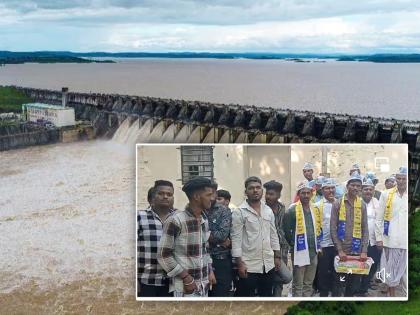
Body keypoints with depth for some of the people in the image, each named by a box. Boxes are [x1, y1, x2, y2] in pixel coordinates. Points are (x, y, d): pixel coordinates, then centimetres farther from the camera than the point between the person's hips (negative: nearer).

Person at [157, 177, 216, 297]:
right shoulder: (176, 220, -14)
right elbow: (163, 255, -13)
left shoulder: (205, 220, 10)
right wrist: (185, 277, -15)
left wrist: (210, 271, 9)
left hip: (204, 285, 7)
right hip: (185, 286, -7)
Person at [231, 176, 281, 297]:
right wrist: (239, 263, -16)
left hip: (268, 264, 6)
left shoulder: (268, 211, 9)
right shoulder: (239, 212, -9)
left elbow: (273, 235, 15)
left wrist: (277, 256, 10)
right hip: (248, 265, -5)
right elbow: (236, 239, -12)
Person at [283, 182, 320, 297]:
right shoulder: (292, 209, -10)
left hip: (313, 251, 6)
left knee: (308, 284, 14)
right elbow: (286, 229, -9)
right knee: (298, 285, 1)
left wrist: (317, 244, 14)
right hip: (299, 251, -6)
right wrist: (293, 244, -6)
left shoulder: (315, 209, 10)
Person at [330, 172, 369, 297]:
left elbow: (365, 229, 5)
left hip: (357, 251, 3)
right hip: (342, 251, -3)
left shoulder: (362, 205, 6)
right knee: (339, 282, 1)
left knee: (354, 282, 9)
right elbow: (333, 228, -5)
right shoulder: (338, 203, -3)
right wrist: (339, 250, -12)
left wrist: (364, 251, -5)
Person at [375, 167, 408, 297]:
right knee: (391, 270, 9)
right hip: (390, 240, 0)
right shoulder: (386, 194, 4)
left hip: (406, 240, 0)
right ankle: (391, 296, 21)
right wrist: (379, 237, -1)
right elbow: (379, 218, 4)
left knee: (406, 270, 3)